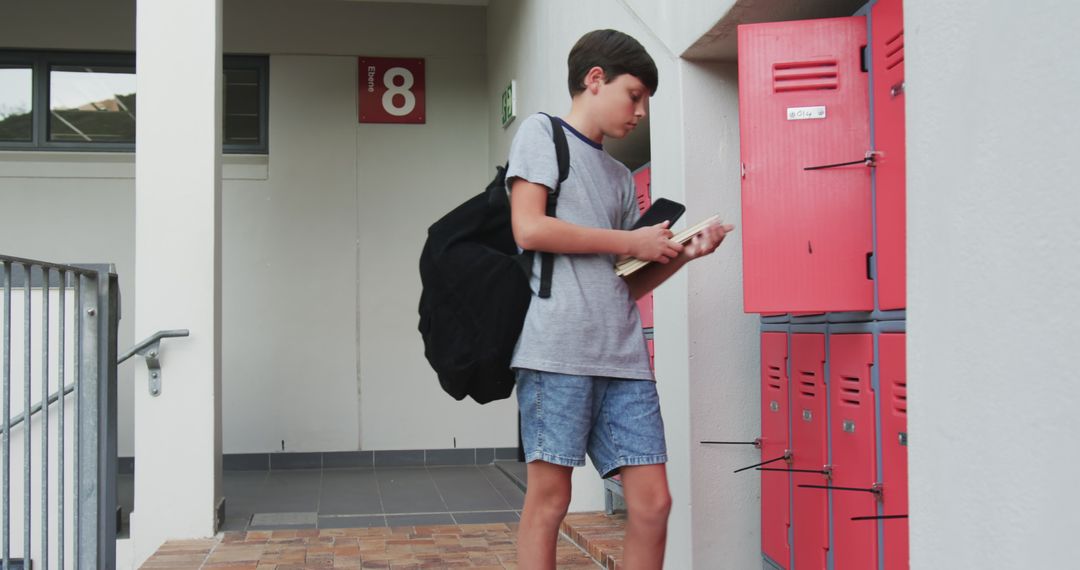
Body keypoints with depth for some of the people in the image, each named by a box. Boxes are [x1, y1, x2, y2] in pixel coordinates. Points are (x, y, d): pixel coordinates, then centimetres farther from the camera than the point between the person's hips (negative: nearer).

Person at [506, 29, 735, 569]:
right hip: (558, 346, -6)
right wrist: (630, 242, -3)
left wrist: (681, 254, 6)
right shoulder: (541, 132, 6)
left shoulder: (621, 177, 25)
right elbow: (529, 228, -10)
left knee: (652, 502, 2)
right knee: (549, 495, -4)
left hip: (623, 354, 7)